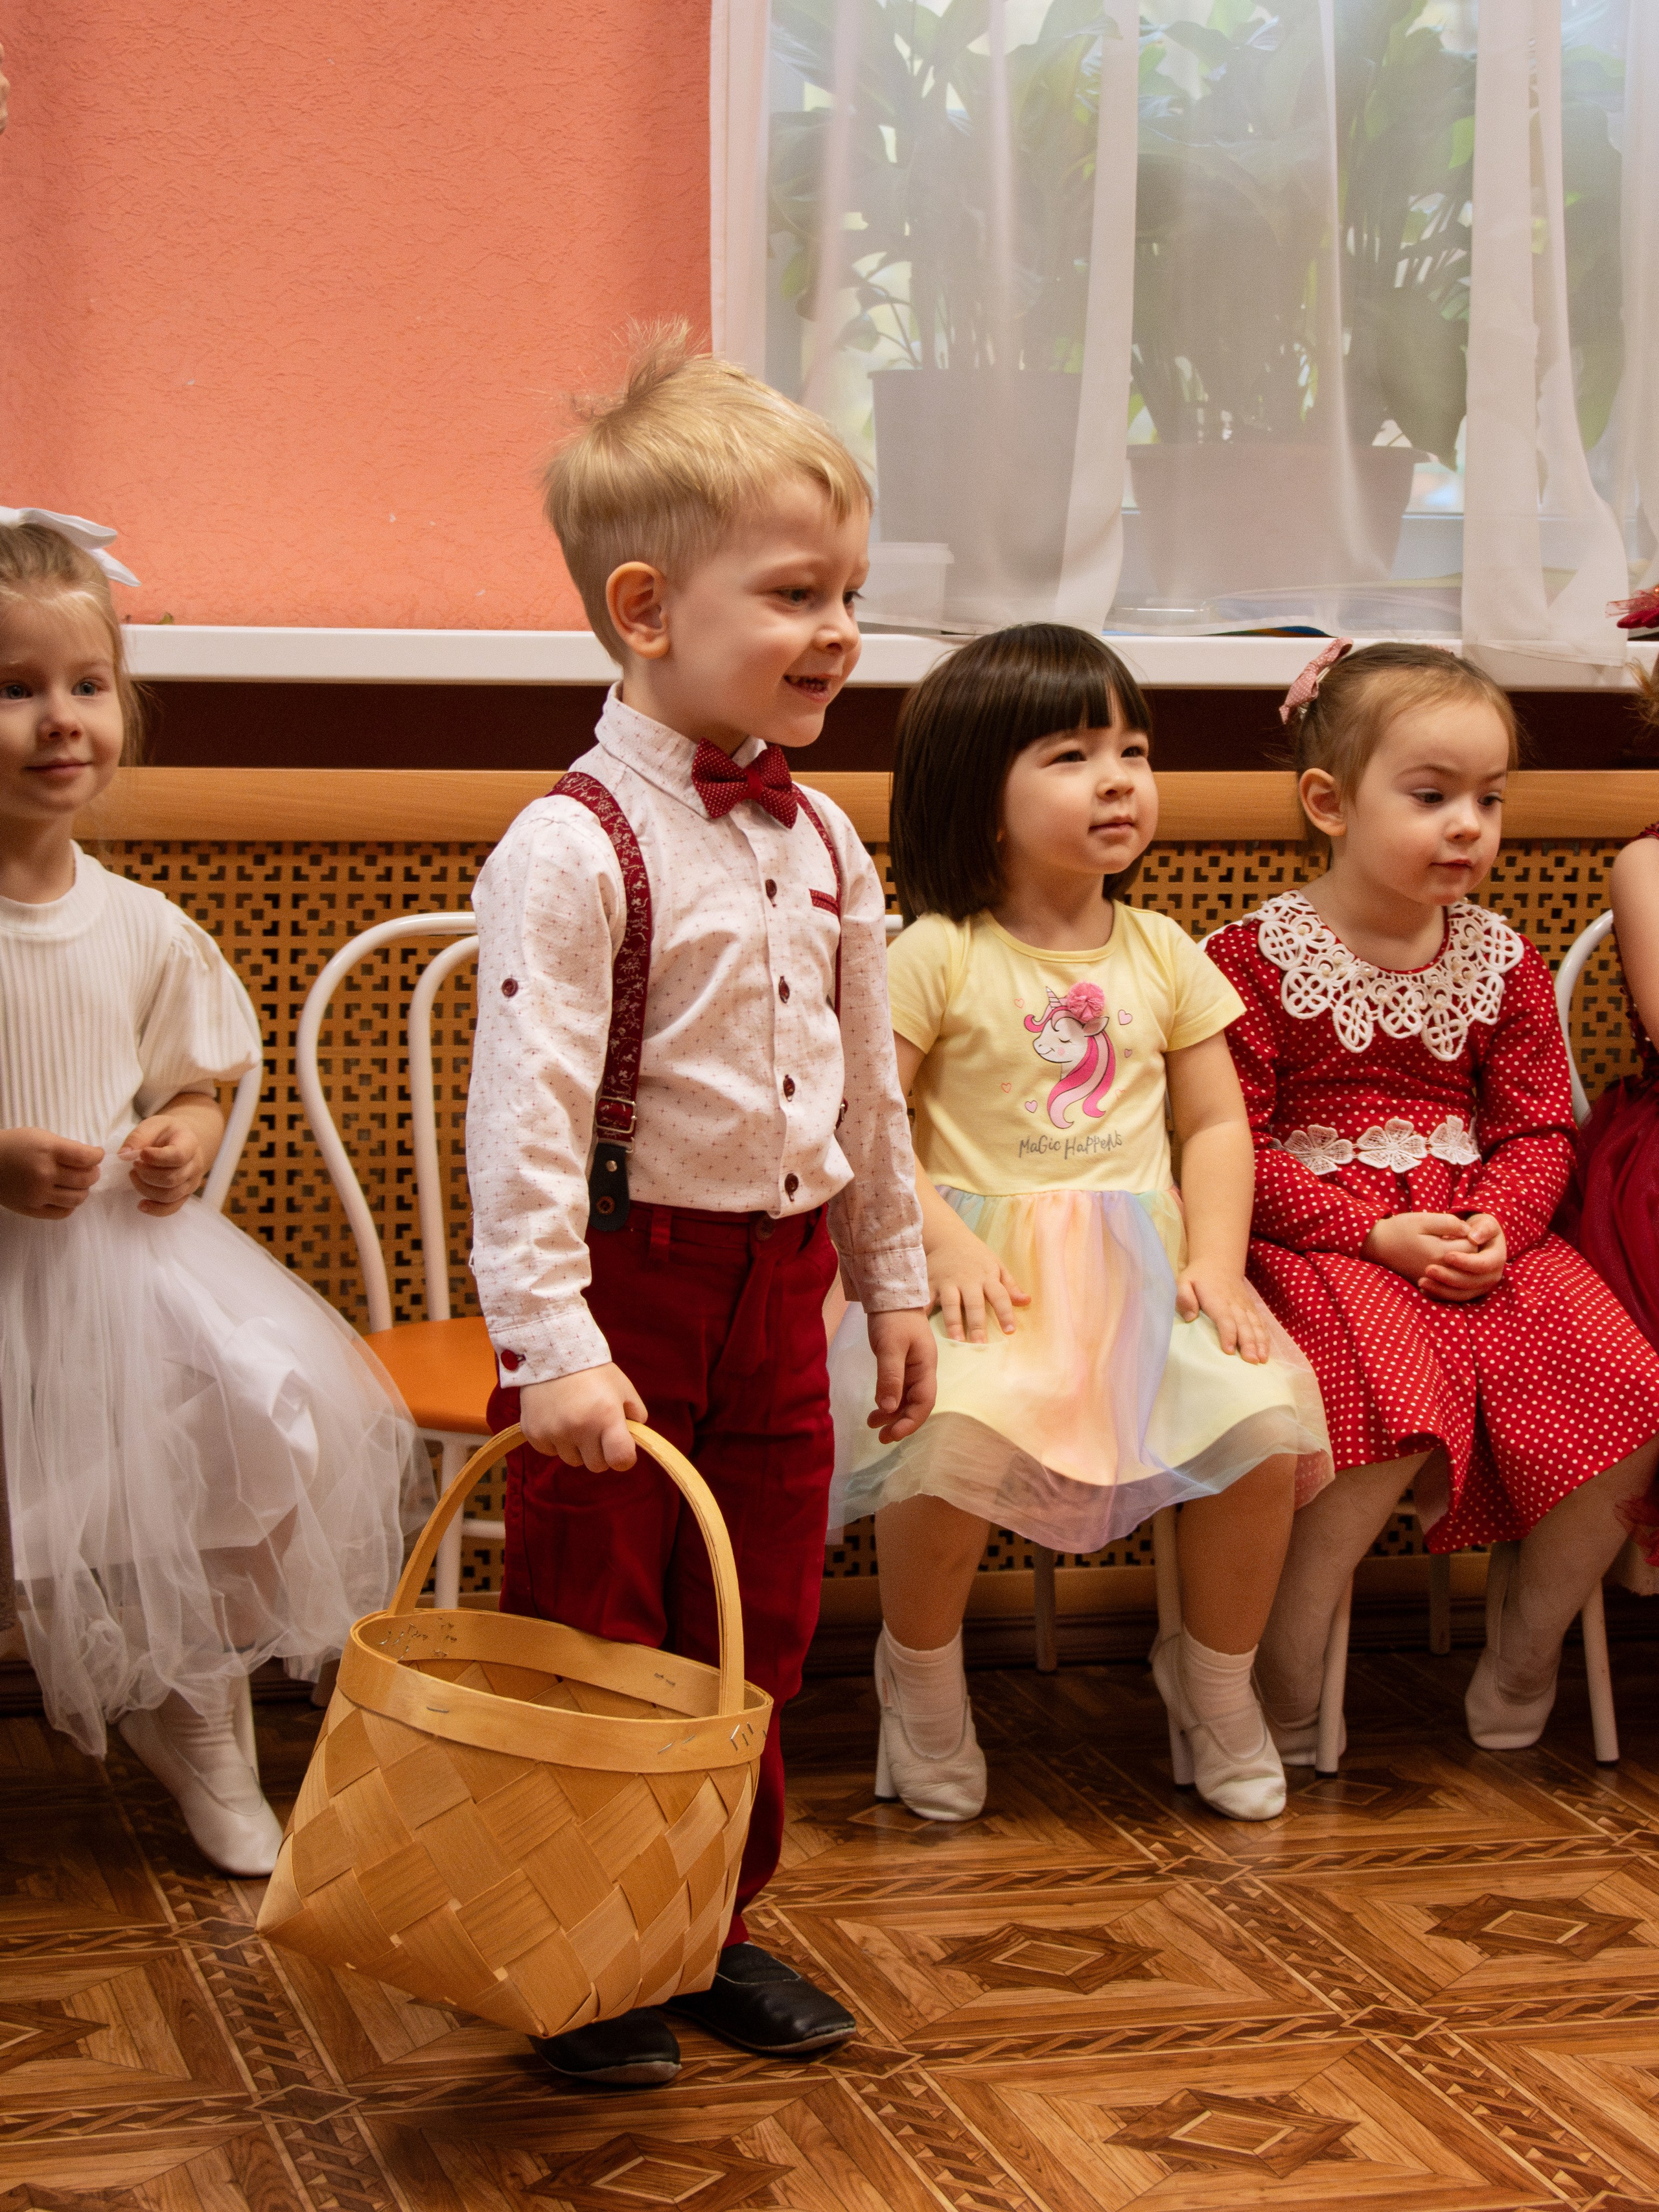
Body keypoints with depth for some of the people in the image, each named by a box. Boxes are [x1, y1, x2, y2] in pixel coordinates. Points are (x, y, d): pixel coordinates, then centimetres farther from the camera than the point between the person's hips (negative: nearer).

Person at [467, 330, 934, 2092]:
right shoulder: (572, 848, -17)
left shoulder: (824, 845, 6)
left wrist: (895, 1280, 17)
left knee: (754, 1644, 15)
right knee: (586, 1646, 5)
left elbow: (867, 1088, 15)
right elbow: (525, 1111, -22)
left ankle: (713, 1924, 32)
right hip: (626, 1293, -7)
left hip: (779, 1290, 7)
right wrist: (552, 1344, -27)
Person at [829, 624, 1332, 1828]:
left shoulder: (1163, 952, 12)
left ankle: (1218, 1682, 6)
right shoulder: (937, 957, -1)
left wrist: (1216, 1262, -2)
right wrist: (943, 1243, -16)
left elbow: (1218, 1123, 13)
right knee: (956, 1434, -33)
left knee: (1267, 1415, -21)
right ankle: (922, 1679, -2)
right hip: (991, 1265, -4)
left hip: (1143, 1262, 4)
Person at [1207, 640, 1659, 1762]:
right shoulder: (1254, 958, -4)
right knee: (1398, 1407, -34)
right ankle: (1281, 1700, -16)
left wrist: (1497, 1228, -12)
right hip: (1317, 1238, -5)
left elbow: (1539, 1132, 10)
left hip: (1481, 1235, 5)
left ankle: (1520, 1672, 4)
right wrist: (1376, 1234, -18)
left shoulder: (1502, 963, 11)